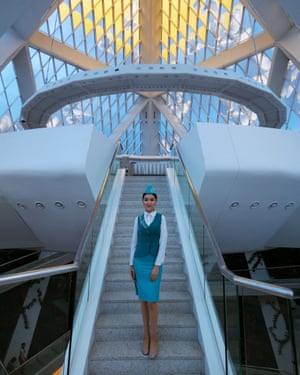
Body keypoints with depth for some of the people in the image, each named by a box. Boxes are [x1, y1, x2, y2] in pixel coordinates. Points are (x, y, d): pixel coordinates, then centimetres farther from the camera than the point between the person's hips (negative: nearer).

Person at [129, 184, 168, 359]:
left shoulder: (161, 218, -5)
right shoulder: (138, 219, 4)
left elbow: (163, 243, -9)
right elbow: (134, 242, 7)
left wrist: (156, 266, -14)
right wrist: (131, 265, 4)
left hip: (154, 263, -3)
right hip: (139, 262, 3)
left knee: (152, 301, -2)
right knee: (143, 300, 11)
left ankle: (154, 338, 18)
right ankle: (147, 336, 27)